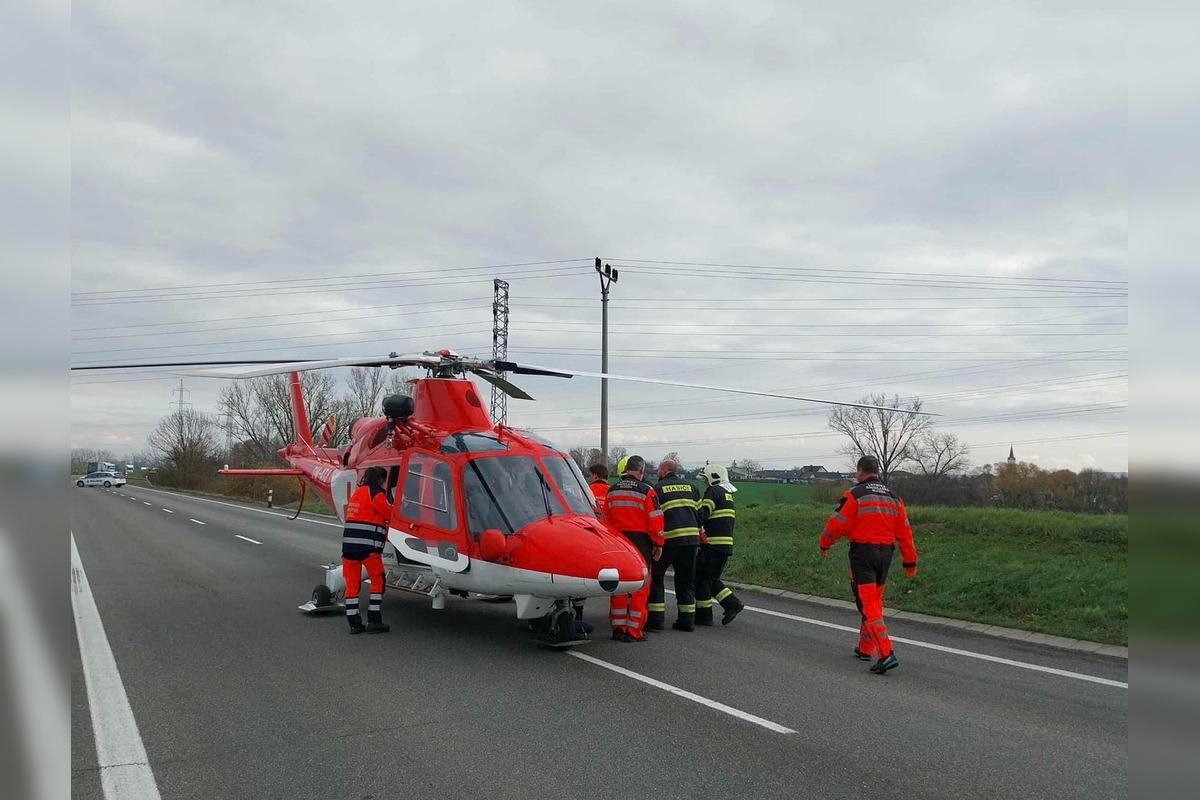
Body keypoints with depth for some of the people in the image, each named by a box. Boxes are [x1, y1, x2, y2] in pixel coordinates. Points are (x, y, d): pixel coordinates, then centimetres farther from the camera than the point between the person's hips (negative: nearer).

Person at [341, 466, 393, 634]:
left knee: (352, 582, 9)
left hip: (348, 543, 8)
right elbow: (391, 514, 0)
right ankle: (373, 621, 5)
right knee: (378, 580, 6)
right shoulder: (376, 494, -4)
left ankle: (354, 623, 11)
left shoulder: (357, 493, 22)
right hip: (367, 545, -7)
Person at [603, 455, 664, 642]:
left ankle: (618, 628, 15)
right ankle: (634, 631, 2)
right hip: (640, 541, -5)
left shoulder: (612, 491, 7)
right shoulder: (646, 491, -9)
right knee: (640, 586, 2)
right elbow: (655, 520, -10)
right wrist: (658, 544, 1)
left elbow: (606, 519, 13)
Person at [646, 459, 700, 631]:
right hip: (691, 538, 5)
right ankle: (687, 620, 11)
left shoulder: (658, 488, 1)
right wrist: (699, 533, 22)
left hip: (669, 539, -5)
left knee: (655, 577, 7)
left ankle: (656, 619, 3)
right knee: (686, 580, 13)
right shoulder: (690, 486, 15)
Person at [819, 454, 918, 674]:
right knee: (875, 602, 19)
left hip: (862, 553, -6)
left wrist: (824, 544, 8)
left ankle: (886, 654, -17)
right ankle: (865, 649, 30)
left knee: (868, 606, -7)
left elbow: (837, 523, -10)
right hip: (886, 553, 7)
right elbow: (905, 532, 11)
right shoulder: (894, 498, 11)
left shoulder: (855, 495, -8)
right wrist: (910, 562, 17)